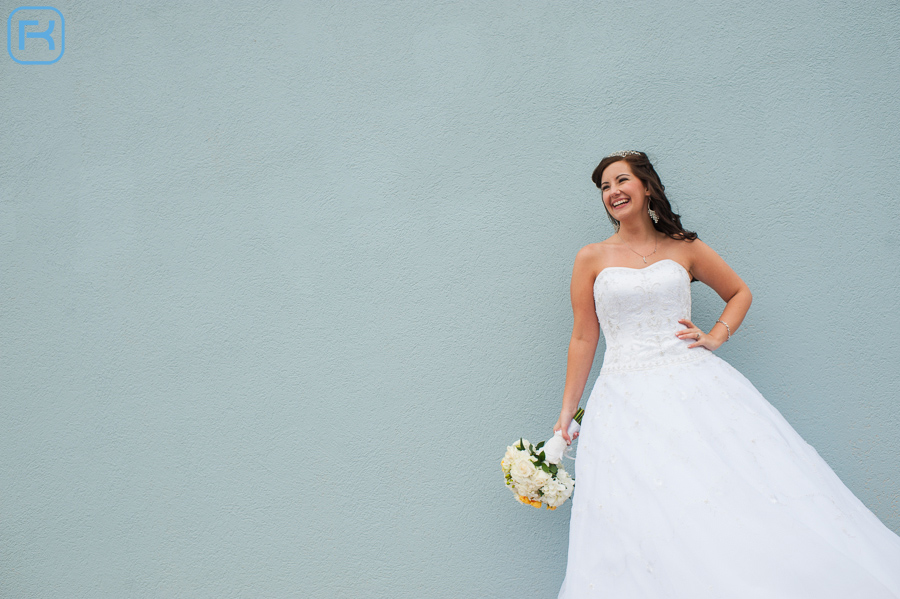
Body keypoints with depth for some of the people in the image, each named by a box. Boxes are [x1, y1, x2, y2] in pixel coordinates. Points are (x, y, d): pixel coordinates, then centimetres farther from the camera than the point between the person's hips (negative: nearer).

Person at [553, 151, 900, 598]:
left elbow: (740, 293, 23)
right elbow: (583, 339, 8)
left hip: (696, 386, 1)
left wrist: (715, 337, 6)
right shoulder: (592, 259, 7)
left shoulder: (684, 248, 9)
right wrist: (567, 411, 8)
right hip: (627, 401, -1)